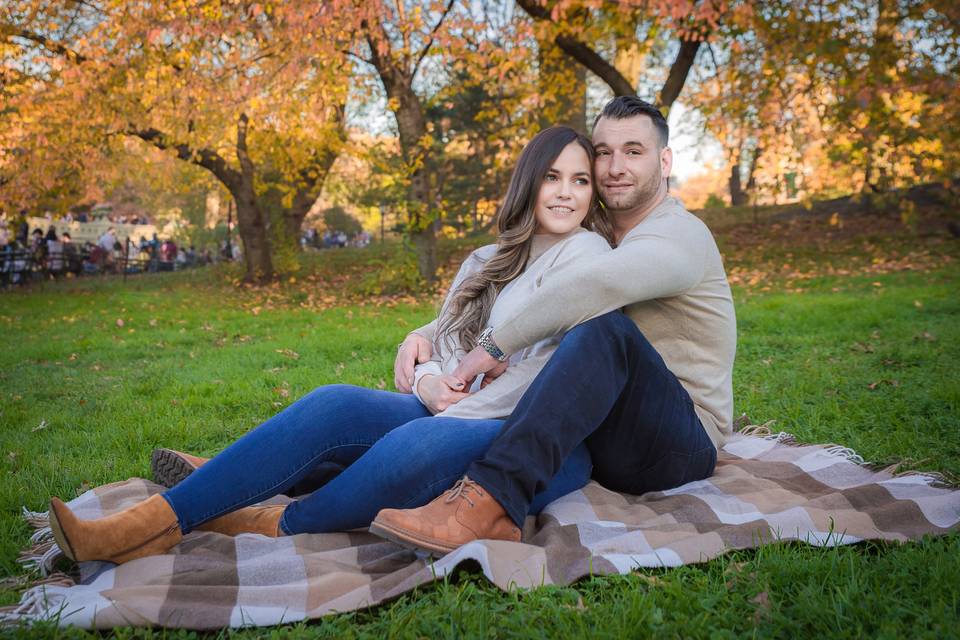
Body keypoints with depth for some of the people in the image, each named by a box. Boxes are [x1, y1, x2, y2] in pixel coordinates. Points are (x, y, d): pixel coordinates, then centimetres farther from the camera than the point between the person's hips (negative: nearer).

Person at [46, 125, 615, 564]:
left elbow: (554, 366, -13)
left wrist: (456, 409, -14)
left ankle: (278, 528, -17)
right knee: (334, 404, -19)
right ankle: (158, 522, -23)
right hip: (454, 417, 6)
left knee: (418, 444, -38)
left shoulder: (584, 252, -1)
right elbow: (436, 343, 18)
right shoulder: (486, 262, 20)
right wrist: (428, 380, -6)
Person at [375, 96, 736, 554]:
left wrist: (496, 343, -29)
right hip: (601, 444, 8)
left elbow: (593, 284, -33)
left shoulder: (679, 235, -10)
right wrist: (426, 335, -4)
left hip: (682, 447, -8)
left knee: (606, 327, -36)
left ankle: (489, 500, -44)